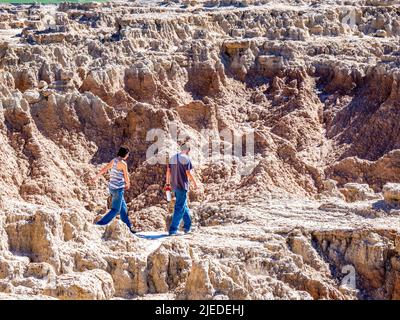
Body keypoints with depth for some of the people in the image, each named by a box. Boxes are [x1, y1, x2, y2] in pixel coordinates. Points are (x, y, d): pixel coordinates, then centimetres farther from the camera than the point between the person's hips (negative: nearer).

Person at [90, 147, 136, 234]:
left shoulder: (113, 160, 7)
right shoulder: (123, 163, -14)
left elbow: (104, 169, 9)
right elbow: (126, 177, -5)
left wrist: (96, 177, 14)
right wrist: (128, 184, 14)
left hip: (112, 187, 9)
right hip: (118, 188, -9)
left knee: (123, 208, 16)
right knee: (116, 210, -3)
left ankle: (128, 227, 24)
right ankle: (99, 224, -9)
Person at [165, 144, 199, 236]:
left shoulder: (172, 158, 12)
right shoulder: (186, 159, -9)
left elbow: (168, 171, 11)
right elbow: (188, 173, -13)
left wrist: (167, 183, 17)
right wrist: (194, 183, -1)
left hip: (174, 186, 8)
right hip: (182, 186, -8)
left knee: (184, 206, 20)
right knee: (180, 208, -5)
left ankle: (188, 226, 27)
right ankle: (173, 229, -8)